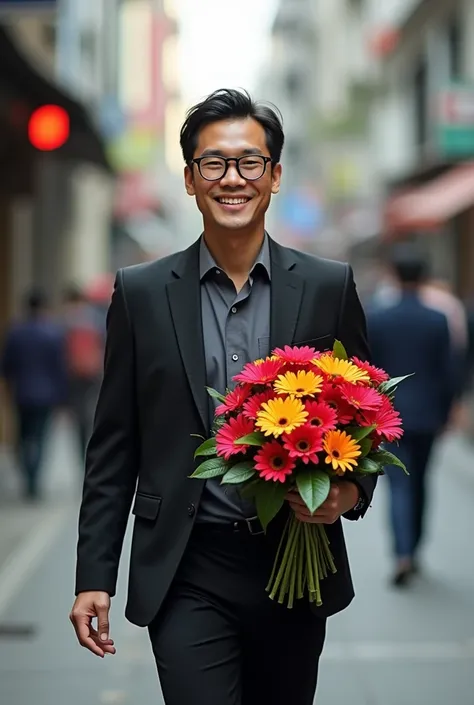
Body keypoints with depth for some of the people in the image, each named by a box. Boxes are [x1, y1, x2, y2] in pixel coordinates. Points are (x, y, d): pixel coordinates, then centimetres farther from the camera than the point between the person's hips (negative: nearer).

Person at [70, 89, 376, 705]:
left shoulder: (329, 288, 3)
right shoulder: (141, 292, 2)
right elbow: (114, 447, 4)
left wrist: (350, 491, -13)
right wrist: (93, 578, 0)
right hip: (188, 577, -1)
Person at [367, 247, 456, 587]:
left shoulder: (376, 319, -7)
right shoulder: (438, 320, -6)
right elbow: (449, 372, -4)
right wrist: (444, 412, 10)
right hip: (427, 415, 1)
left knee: (399, 485, -2)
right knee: (419, 483, 17)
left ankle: (403, 555, -18)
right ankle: (413, 550, 26)